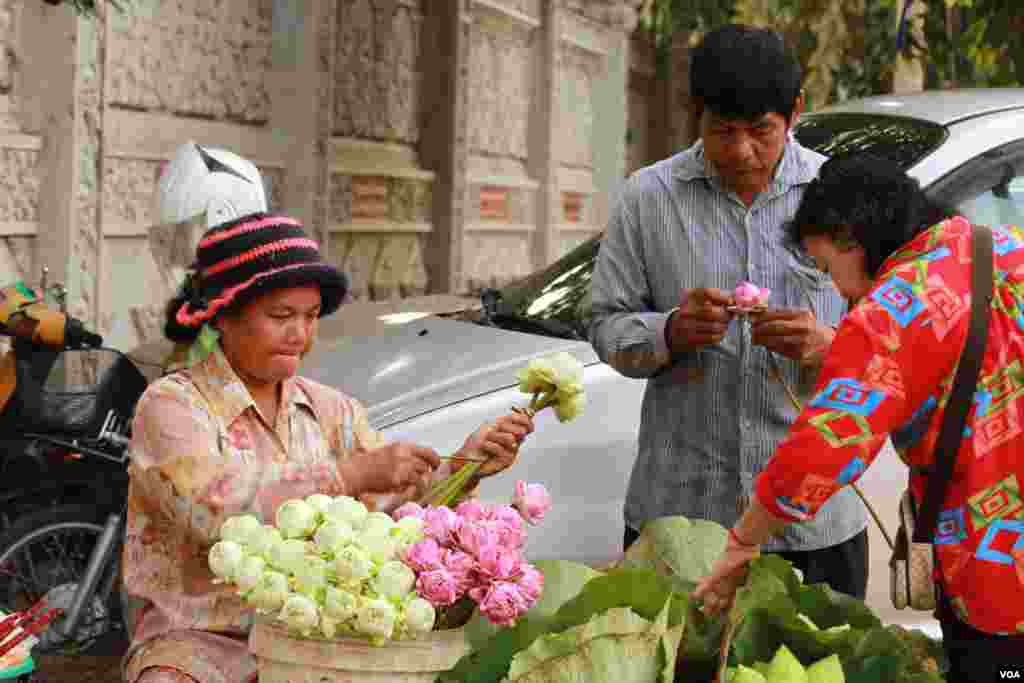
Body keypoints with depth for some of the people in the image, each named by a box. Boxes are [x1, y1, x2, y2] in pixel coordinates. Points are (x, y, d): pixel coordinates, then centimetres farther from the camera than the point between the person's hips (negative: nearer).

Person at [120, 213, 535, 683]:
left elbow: (394, 506, -2)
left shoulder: (331, 411, 9)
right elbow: (215, 510, -25)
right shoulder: (171, 405, -7)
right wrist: (355, 473, -29)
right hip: (197, 642, -4)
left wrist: (461, 467, -21)